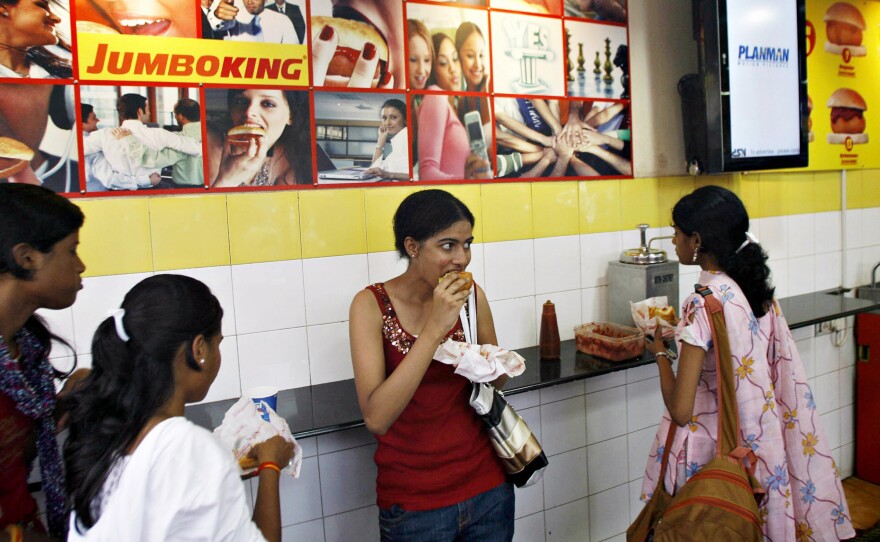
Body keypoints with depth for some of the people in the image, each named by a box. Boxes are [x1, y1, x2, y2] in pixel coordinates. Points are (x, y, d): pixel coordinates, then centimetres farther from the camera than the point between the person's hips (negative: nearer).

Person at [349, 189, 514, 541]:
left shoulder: (470, 294, -5)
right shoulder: (372, 305, -15)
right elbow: (376, 418, -25)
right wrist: (434, 328, -29)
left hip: (488, 487, 4)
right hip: (413, 501, -3)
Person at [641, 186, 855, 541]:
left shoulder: (704, 304, -24)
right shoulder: (756, 289, -1)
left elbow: (680, 410, -24)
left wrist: (660, 353, -10)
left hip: (710, 451, -7)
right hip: (755, 444, 7)